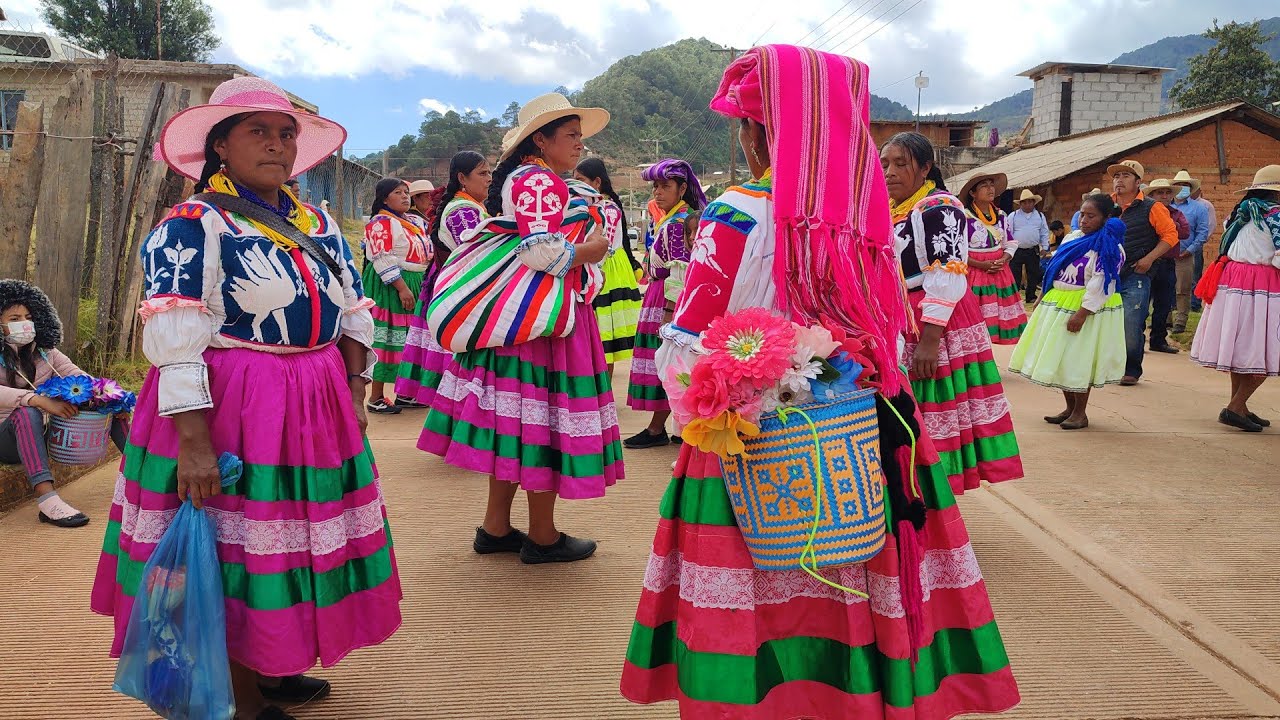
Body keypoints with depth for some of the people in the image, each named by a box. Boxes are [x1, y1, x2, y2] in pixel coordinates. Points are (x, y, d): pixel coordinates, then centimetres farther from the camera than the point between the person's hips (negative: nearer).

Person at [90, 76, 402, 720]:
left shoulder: (319, 226, 12)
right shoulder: (194, 225, -10)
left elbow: (354, 316, 16)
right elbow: (175, 342, -18)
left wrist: (353, 394, 7)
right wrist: (192, 442, -24)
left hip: (314, 414, 7)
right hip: (229, 413, -7)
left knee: (295, 542, 15)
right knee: (232, 553, 3)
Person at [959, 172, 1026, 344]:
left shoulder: (1001, 215, 10)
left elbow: (1011, 244, 13)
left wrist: (1003, 261, -8)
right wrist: (981, 264, -17)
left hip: (999, 271, 5)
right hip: (974, 273, -5)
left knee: (1003, 316, 5)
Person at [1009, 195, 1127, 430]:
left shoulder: (1109, 248, -14)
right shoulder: (1074, 239, 11)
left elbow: (1100, 285, -21)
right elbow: (1056, 270, 17)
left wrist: (1082, 313, -26)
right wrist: (1043, 298, 15)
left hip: (1087, 307, -8)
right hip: (1059, 304, 8)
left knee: (1079, 361, -2)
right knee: (1060, 358, 11)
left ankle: (1080, 413, 12)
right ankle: (1070, 408, 24)